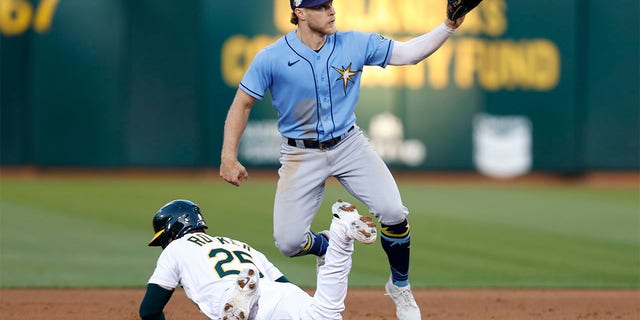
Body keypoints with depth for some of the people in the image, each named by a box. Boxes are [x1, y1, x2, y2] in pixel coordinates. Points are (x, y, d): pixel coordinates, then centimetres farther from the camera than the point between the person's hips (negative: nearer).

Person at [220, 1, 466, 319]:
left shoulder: (355, 44, -6)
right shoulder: (271, 59, -14)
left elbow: (409, 53, -4)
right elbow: (242, 104, -5)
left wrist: (449, 26, -17)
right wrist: (228, 157, -11)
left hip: (349, 145, 1)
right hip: (301, 155, -1)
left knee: (393, 212, -17)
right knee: (288, 242, -8)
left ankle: (400, 287, 8)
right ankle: (328, 248, 29)